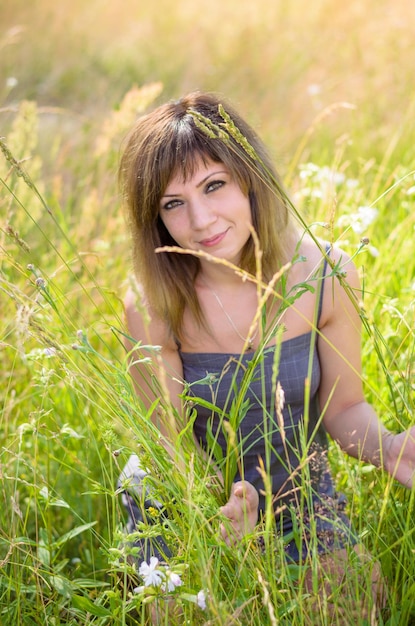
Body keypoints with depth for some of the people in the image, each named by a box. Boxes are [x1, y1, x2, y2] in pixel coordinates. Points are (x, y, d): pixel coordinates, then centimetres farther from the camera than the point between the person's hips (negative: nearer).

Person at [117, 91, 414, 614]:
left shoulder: (326, 275, -18)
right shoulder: (152, 307, -23)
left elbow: (343, 406, -5)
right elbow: (172, 443, -13)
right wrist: (220, 496, -35)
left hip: (298, 492, 1)